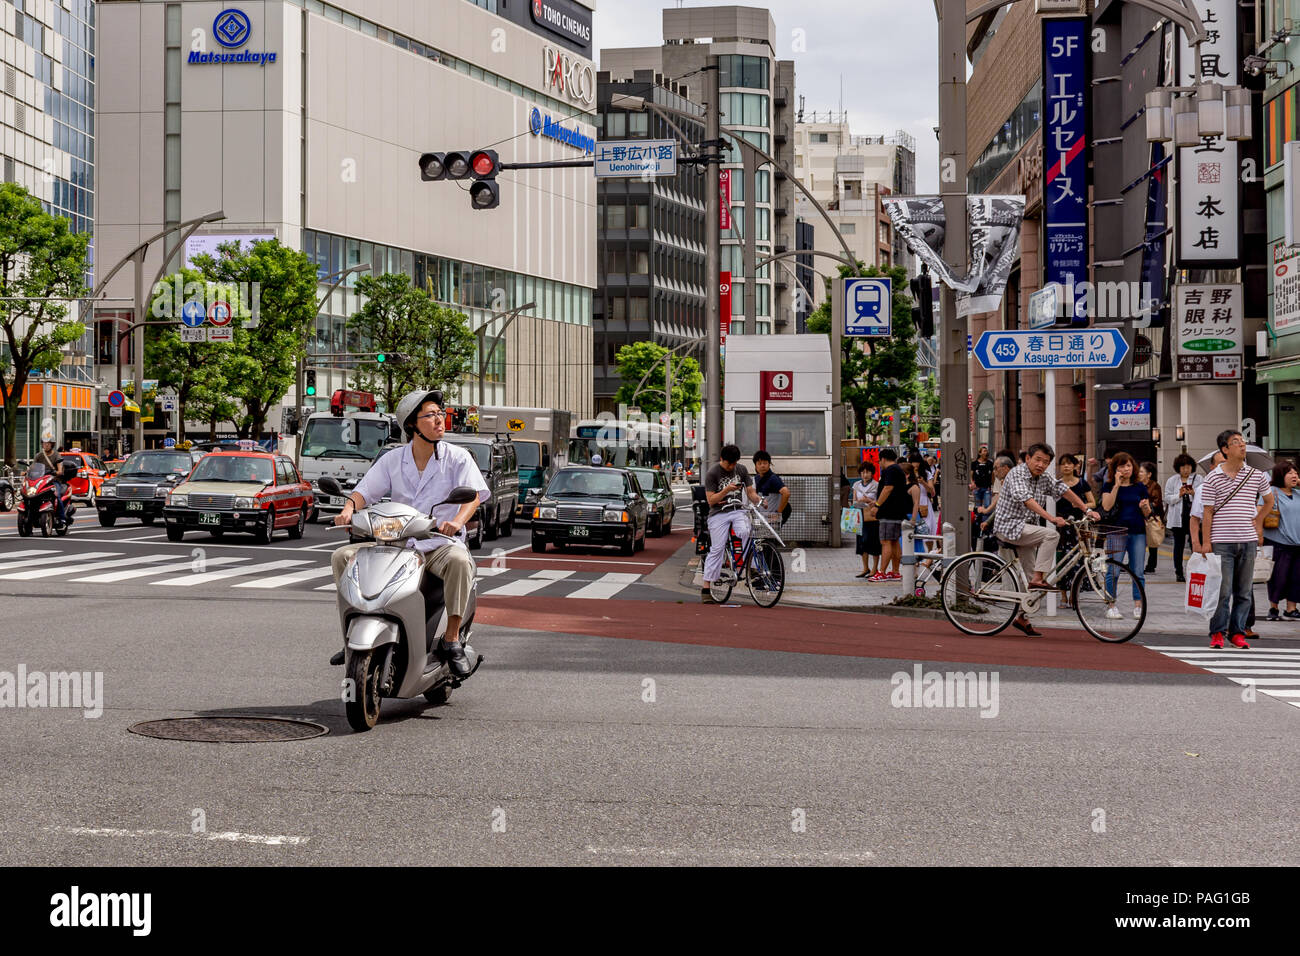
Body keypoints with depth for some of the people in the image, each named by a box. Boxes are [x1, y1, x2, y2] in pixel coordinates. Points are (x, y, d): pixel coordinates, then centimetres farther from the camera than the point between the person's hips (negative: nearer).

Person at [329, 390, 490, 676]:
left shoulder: (458, 457, 1)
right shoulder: (392, 461, 10)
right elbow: (365, 491, 4)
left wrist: (457, 521, -33)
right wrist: (348, 509, -19)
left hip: (440, 544, -3)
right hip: (397, 544, 4)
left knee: (459, 561, -38)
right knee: (342, 556, -10)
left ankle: (452, 641, -27)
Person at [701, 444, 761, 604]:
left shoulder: (741, 470, 9)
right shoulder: (712, 474, -4)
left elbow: (750, 492, 10)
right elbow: (711, 500, -8)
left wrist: (759, 500, -11)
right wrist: (726, 490, -22)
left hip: (738, 511, 3)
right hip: (719, 514, -3)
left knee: (744, 532, -31)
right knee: (716, 550, -9)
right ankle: (706, 589, -6)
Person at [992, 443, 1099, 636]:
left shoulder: (1044, 478, 7)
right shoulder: (1017, 474, -16)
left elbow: (1064, 490, 10)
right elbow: (1026, 499, -29)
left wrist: (1087, 510, 0)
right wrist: (1052, 519, -39)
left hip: (1026, 529, 8)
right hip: (1009, 527, -8)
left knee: (1029, 573, 6)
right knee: (1051, 534, -24)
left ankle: (1021, 617, 14)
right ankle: (1038, 580, -22)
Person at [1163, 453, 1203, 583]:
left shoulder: (1198, 479, 7)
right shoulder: (1172, 480, 9)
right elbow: (1167, 498, 3)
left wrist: (1193, 493, -18)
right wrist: (1179, 495, -12)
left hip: (1194, 516, -1)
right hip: (1178, 517, 1)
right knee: (1179, 544, 5)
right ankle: (1178, 572, 11)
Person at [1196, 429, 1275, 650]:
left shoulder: (1256, 475, 7)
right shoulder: (1213, 478, 0)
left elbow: (1269, 500, 25)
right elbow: (1208, 512, 0)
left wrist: (1258, 521, 13)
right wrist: (1205, 543, -4)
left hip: (1248, 541, 3)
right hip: (1222, 542, -3)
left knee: (1244, 591, 6)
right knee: (1223, 591, -5)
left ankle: (1238, 632, 14)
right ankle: (1217, 633, 5)